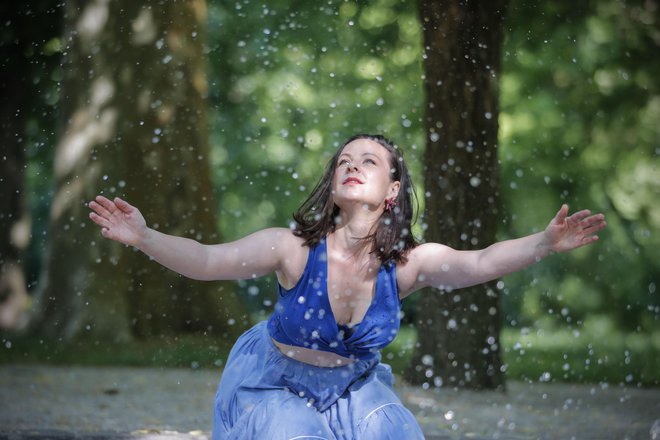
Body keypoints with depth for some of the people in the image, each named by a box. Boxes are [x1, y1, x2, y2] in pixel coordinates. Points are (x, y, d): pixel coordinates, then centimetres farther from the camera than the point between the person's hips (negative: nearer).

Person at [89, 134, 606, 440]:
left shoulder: (408, 263, -19)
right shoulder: (294, 248, -24)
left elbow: (480, 263, -32)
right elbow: (206, 260, -23)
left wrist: (544, 243, -49)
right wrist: (144, 237, -39)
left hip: (355, 392, 3)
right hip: (277, 386, -3)